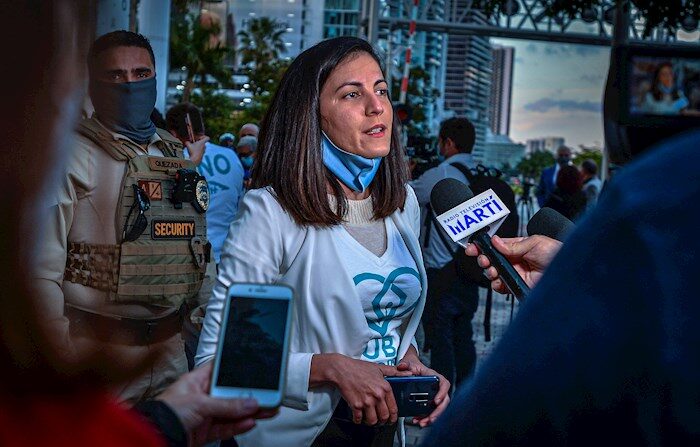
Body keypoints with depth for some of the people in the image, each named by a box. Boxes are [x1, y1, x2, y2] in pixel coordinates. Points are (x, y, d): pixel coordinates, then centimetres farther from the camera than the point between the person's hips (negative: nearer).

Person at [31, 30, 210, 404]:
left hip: (168, 346, 5)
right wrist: (61, 358, -17)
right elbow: (42, 268, -14)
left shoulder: (179, 154, 9)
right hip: (95, 346, -5)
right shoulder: (73, 155, -9)